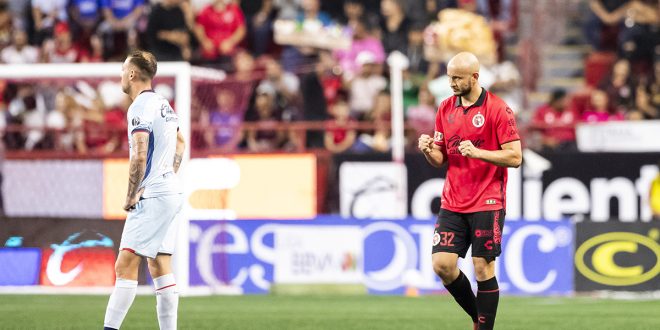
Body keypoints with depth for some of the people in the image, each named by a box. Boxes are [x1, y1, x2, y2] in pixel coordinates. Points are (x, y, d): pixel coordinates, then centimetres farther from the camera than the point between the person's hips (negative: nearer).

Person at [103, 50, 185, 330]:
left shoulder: (140, 108, -13)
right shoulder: (163, 104, 16)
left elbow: (139, 157, -22)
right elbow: (180, 143, 31)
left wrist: (131, 196, -13)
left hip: (153, 197, -10)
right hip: (171, 192, 10)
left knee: (125, 265, -13)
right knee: (160, 269, 10)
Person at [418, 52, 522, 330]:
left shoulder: (497, 109, -8)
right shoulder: (446, 109, 9)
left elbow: (514, 157, -11)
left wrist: (477, 152, -23)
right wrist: (429, 151, -7)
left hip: (487, 203, -5)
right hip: (452, 203, 5)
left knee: (483, 268, -4)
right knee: (442, 264, -4)